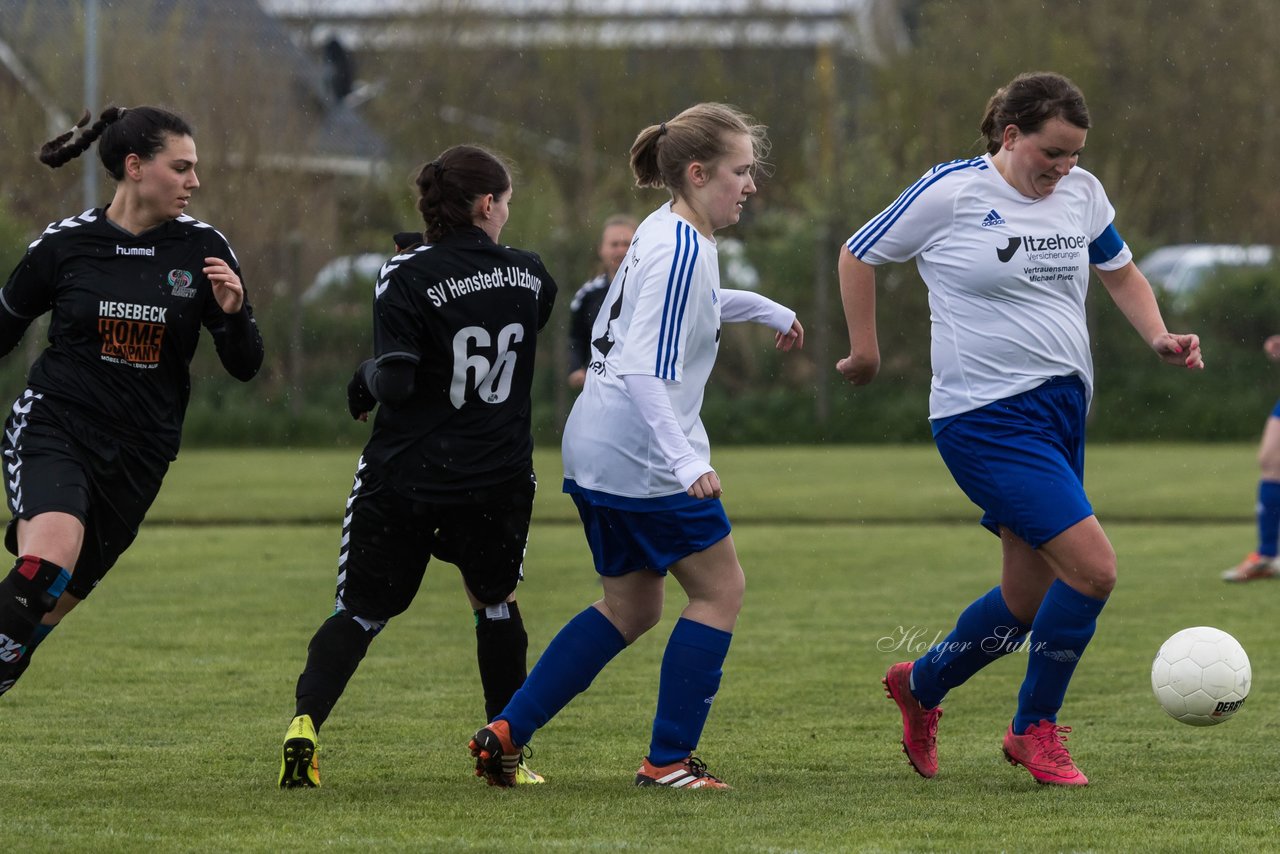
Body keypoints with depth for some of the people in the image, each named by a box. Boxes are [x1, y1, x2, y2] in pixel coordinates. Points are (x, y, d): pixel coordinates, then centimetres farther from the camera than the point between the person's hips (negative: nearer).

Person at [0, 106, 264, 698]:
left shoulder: (202, 248, -1)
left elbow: (245, 366, 1)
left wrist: (232, 312, -19)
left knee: (50, 606, 9)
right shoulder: (64, 244, -5)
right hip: (53, 428, -3)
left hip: (139, 455, 3)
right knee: (50, 557, -30)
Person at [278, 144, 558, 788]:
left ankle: (304, 723, -10)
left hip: (404, 475, -2)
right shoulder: (528, 276, 2)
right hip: (498, 479, 2)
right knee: (494, 598, 22)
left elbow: (395, 380, -21)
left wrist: (366, 378, 3)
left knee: (361, 610, 9)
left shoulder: (407, 278, -12)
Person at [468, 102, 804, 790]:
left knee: (630, 606, 18)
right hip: (641, 454, -10)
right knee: (719, 589, 2)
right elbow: (644, 370, -27)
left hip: (594, 449, 10)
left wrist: (762, 308, 37)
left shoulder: (662, 232, 13)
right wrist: (686, 459, -34)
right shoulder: (683, 249, -18)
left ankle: (506, 731, 12)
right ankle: (668, 759, 3)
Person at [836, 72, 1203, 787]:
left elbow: (1120, 271, 22)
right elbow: (860, 254, 2)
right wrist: (865, 351, 6)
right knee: (1094, 567, -18)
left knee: (1030, 599, 11)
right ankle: (1036, 729, 2)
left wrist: (1158, 336, 5)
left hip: (1063, 407, 7)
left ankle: (919, 687, 38)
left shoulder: (1082, 193, 6)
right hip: (987, 420, -7)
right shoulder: (952, 192, -10)